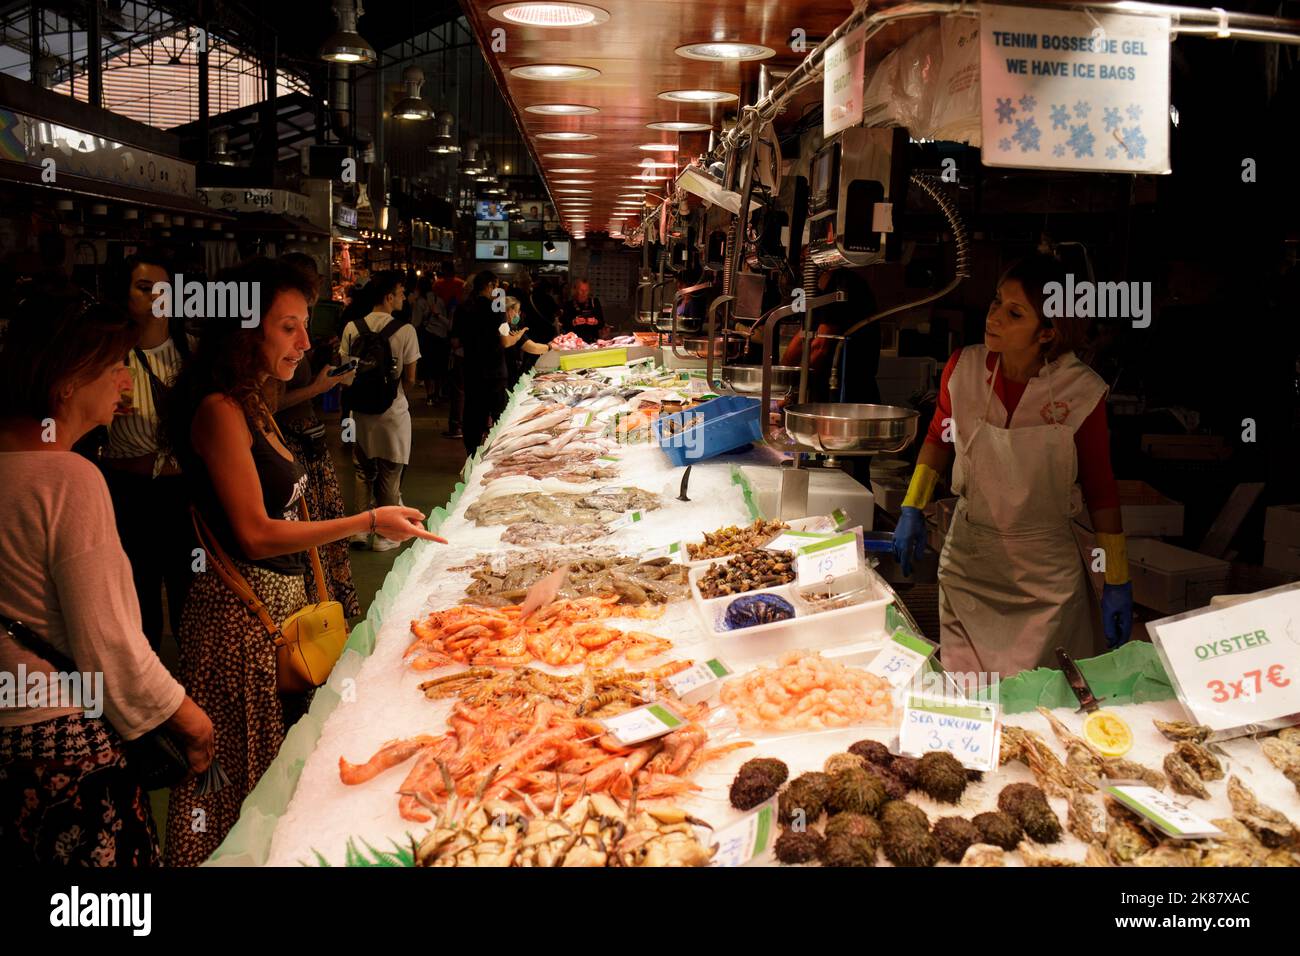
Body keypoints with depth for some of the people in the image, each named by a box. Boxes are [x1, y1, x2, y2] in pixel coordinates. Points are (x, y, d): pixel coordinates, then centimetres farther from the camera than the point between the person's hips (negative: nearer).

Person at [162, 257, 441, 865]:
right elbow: (255, 535, -18)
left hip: (283, 599, 9)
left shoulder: (253, 407, 14)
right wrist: (367, 522, -16)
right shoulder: (220, 411, -14)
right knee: (241, 773, 1)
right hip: (241, 613, -9)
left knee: (279, 767, 13)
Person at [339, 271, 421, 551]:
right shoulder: (405, 331, -14)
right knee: (389, 476, 8)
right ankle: (384, 534, 15)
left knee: (363, 472, 17)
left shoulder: (352, 328, -4)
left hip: (360, 411, 4)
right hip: (392, 412, -4)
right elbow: (410, 378, -9)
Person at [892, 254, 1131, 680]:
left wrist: (1118, 584, -1)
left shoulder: (1082, 390, -15)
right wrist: (913, 508, 4)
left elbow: (1100, 488, -4)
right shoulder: (963, 368, -8)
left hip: (1046, 573, -2)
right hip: (966, 562, 2)